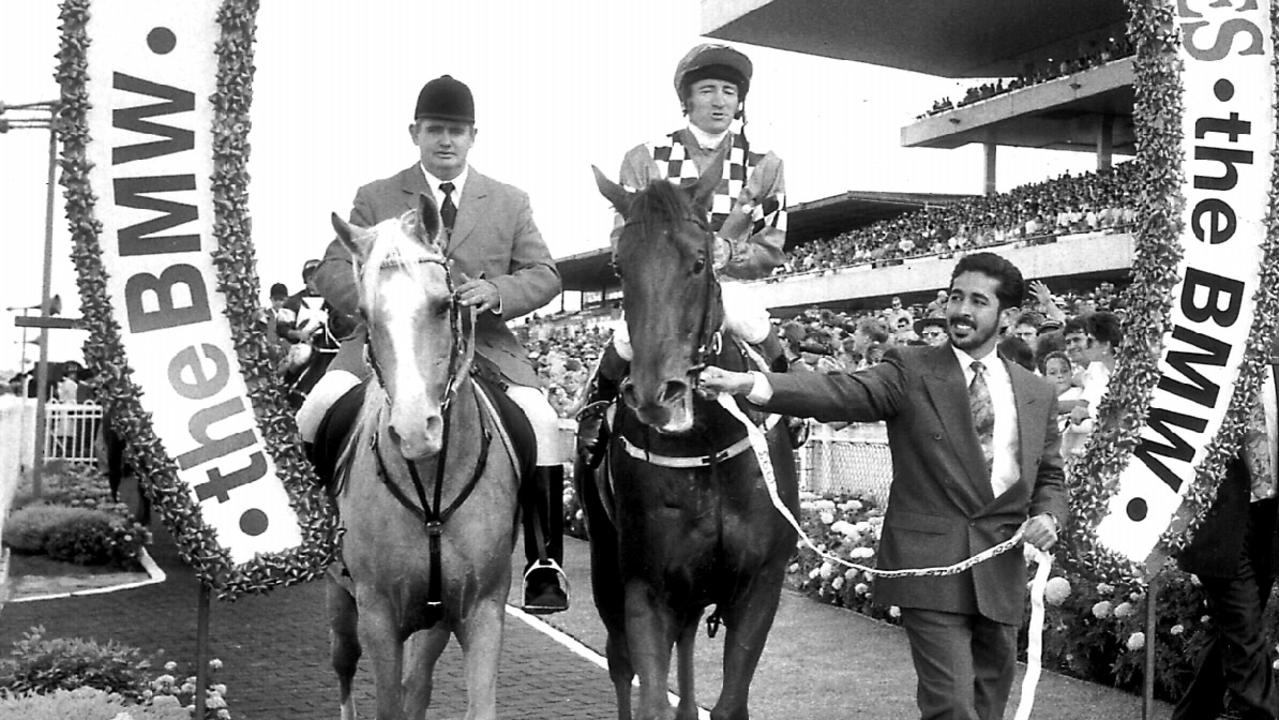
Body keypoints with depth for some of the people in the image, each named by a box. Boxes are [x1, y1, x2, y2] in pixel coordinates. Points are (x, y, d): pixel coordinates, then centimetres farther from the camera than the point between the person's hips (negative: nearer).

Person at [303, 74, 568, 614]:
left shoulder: (510, 203, 16)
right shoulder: (374, 199, 12)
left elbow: (545, 275, 10)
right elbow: (331, 273, 5)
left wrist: (495, 292, -12)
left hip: (484, 344, 0)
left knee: (540, 420, -24)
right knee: (320, 409, -25)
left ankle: (544, 564, -14)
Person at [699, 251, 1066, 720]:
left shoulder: (1037, 393, 10)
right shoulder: (910, 371, -2)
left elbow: (1049, 477, 19)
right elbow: (839, 393, -18)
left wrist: (1048, 516, -4)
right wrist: (750, 383, -34)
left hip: (1002, 575, 5)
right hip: (930, 568, -4)